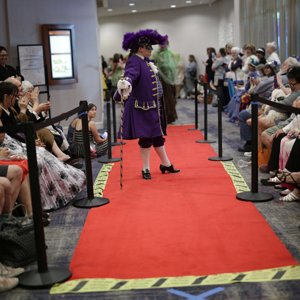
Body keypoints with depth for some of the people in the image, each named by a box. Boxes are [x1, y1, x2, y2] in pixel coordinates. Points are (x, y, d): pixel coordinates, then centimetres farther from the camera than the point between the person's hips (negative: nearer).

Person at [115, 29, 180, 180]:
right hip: (141, 108, -8)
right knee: (146, 138, 0)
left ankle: (166, 164, 27)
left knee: (158, 135, 16)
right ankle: (146, 169, 13)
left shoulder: (146, 61, 9)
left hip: (153, 107, 8)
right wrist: (126, 83, -59)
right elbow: (130, 74, -39)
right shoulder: (134, 61, -18)